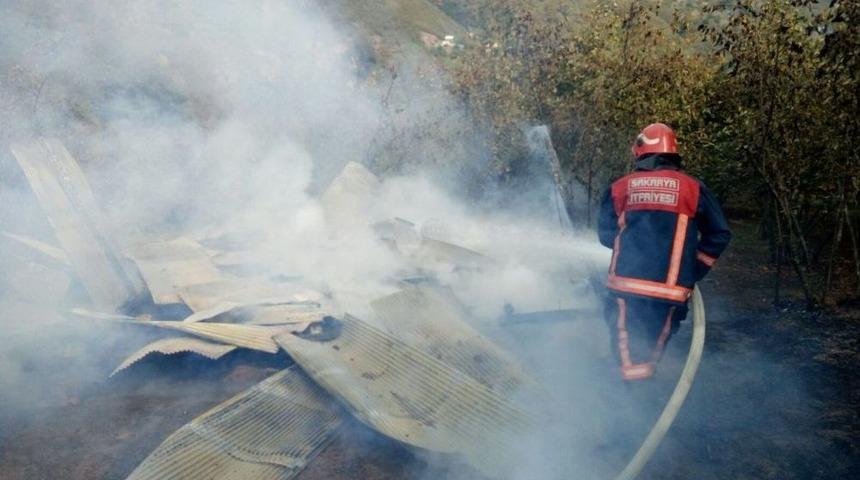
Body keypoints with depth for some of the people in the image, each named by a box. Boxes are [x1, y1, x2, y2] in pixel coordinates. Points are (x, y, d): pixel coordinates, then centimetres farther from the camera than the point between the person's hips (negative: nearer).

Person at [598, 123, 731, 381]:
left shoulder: (620, 187, 6)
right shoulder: (692, 188, 3)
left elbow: (605, 233, 11)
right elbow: (719, 234, 6)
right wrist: (695, 270, 17)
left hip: (626, 285, 0)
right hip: (670, 290, 0)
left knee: (628, 348, 9)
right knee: (652, 348, 15)